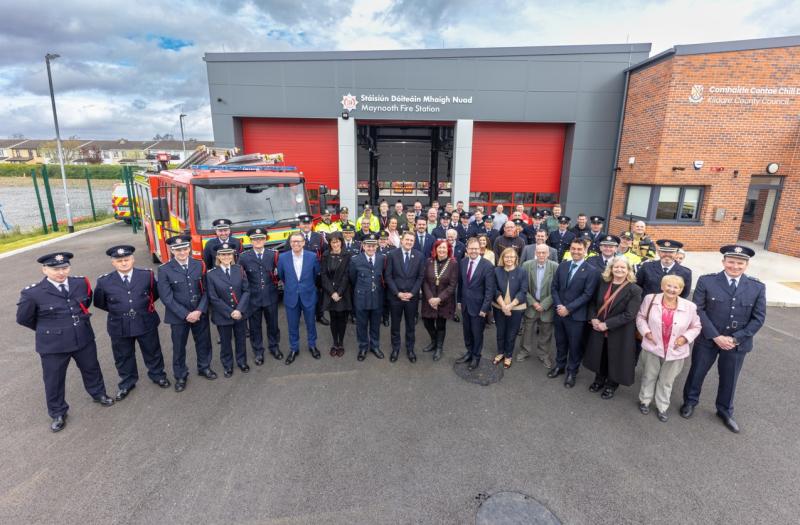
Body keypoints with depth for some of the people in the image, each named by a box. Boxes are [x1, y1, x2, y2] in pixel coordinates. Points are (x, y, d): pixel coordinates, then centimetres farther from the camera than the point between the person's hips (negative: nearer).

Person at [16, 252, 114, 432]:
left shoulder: (81, 283, -6)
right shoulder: (33, 293, -17)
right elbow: (23, 319, -2)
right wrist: (47, 329, 7)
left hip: (84, 339, 3)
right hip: (53, 344, -3)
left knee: (91, 368, 21)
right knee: (54, 380, 14)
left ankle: (98, 394, 46)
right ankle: (57, 413, 35)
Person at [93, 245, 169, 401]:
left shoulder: (147, 275, -7)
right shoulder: (104, 281, -8)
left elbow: (155, 293, 8)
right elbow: (99, 303, 7)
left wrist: (144, 306, 6)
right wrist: (116, 311, 7)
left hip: (146, 323, 0)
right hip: (119, 327, 0)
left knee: (152, 352, 16)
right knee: (123, 357, 16)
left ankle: (157, 375, 38)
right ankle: (126, 384, 36)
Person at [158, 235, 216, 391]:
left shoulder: (199, 265, -2)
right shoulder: (164, 270, -10)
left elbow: (206, 291, -2)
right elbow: (167, 298, -12)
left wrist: (199, 311, -14)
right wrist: (185, 314, -16)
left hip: (200, 313, 2)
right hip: (178, 316, -2)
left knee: (204, 342, 16)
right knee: (179, 347, 12)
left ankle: (204, 367, 40)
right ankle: (180, 376, 32)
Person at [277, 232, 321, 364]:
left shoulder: (312, 256, -10)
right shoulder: (282, 257, -8)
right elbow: (281, 275, 8)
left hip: (309, 296, 0)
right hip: (291, 297, 1)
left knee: (310, 323, 14)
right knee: (293, 326, 12)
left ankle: (312, 346, 35)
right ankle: (293, 349, 30)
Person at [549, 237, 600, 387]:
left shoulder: (591, 271, -9)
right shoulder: (562, 266, 6)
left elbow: (587, 295, -14)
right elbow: (554, 287, 5)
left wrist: (568, 308, -17)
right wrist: (558, 305, -9)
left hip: (576, 315, -4)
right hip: (559, 312, 4)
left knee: (575, 345, 9)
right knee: (560, 342, 18)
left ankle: (572, 372, 28)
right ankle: (560, 365, 38)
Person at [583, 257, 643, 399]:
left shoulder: (634, 290, -16)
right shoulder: (603, 283, -1)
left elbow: (629, 315, -21)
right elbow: (593, 302, 7)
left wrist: (607, 324, -22)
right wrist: (593, 318, -10)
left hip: (619, 333, -4)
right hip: (599, 328, 4)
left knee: (615, 359, 13)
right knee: (600, 356, 19)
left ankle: (612, 385, 36)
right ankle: (599, 379, 42)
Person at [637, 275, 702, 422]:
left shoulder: (689, 307, -10)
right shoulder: (650, 299, -10)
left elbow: (696, 327, 3)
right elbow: (641, 317, 2)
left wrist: (685, 337, -12)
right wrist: (646, 331, -11)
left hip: (675, 352, 0)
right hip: (652, 347, 0)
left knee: (666, 381, 17)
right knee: (649, 376, 18)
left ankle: (662, 407, 34)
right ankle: (644, 401, 37)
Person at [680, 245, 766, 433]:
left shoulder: (757, 287, -4)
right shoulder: (706, 281, -11)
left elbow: (758, 318, -3)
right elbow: (698, 310, -11)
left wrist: (735, 339, -13)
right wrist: (716, 336, -16)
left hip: (738, 343, 2)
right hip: (708, 340, -2)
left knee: (729, 379, 18)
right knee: (697, 373, 14)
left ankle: (725, 411, 40)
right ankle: (690, 401, 37)